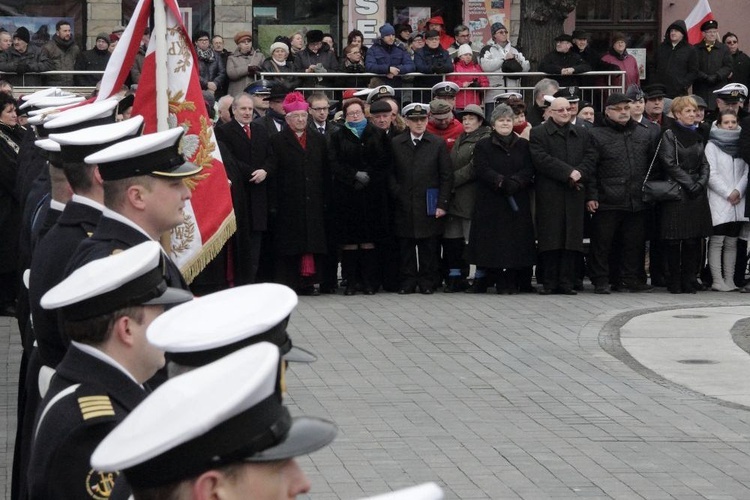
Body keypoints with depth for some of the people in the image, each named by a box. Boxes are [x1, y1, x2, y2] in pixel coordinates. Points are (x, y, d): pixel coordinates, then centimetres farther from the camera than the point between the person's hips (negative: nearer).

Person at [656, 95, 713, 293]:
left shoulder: (697, 136, 18)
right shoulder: (669, 135, -2)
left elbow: (704, 164, 15)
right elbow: (669, 164, -10)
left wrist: (701, 183, -3)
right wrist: (689, 183, -13)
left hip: (696, 194, 6)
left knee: (693, 240, 3)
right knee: (674, 240, -4)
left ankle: (689, 282, 8)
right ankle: (674, 283, 2)